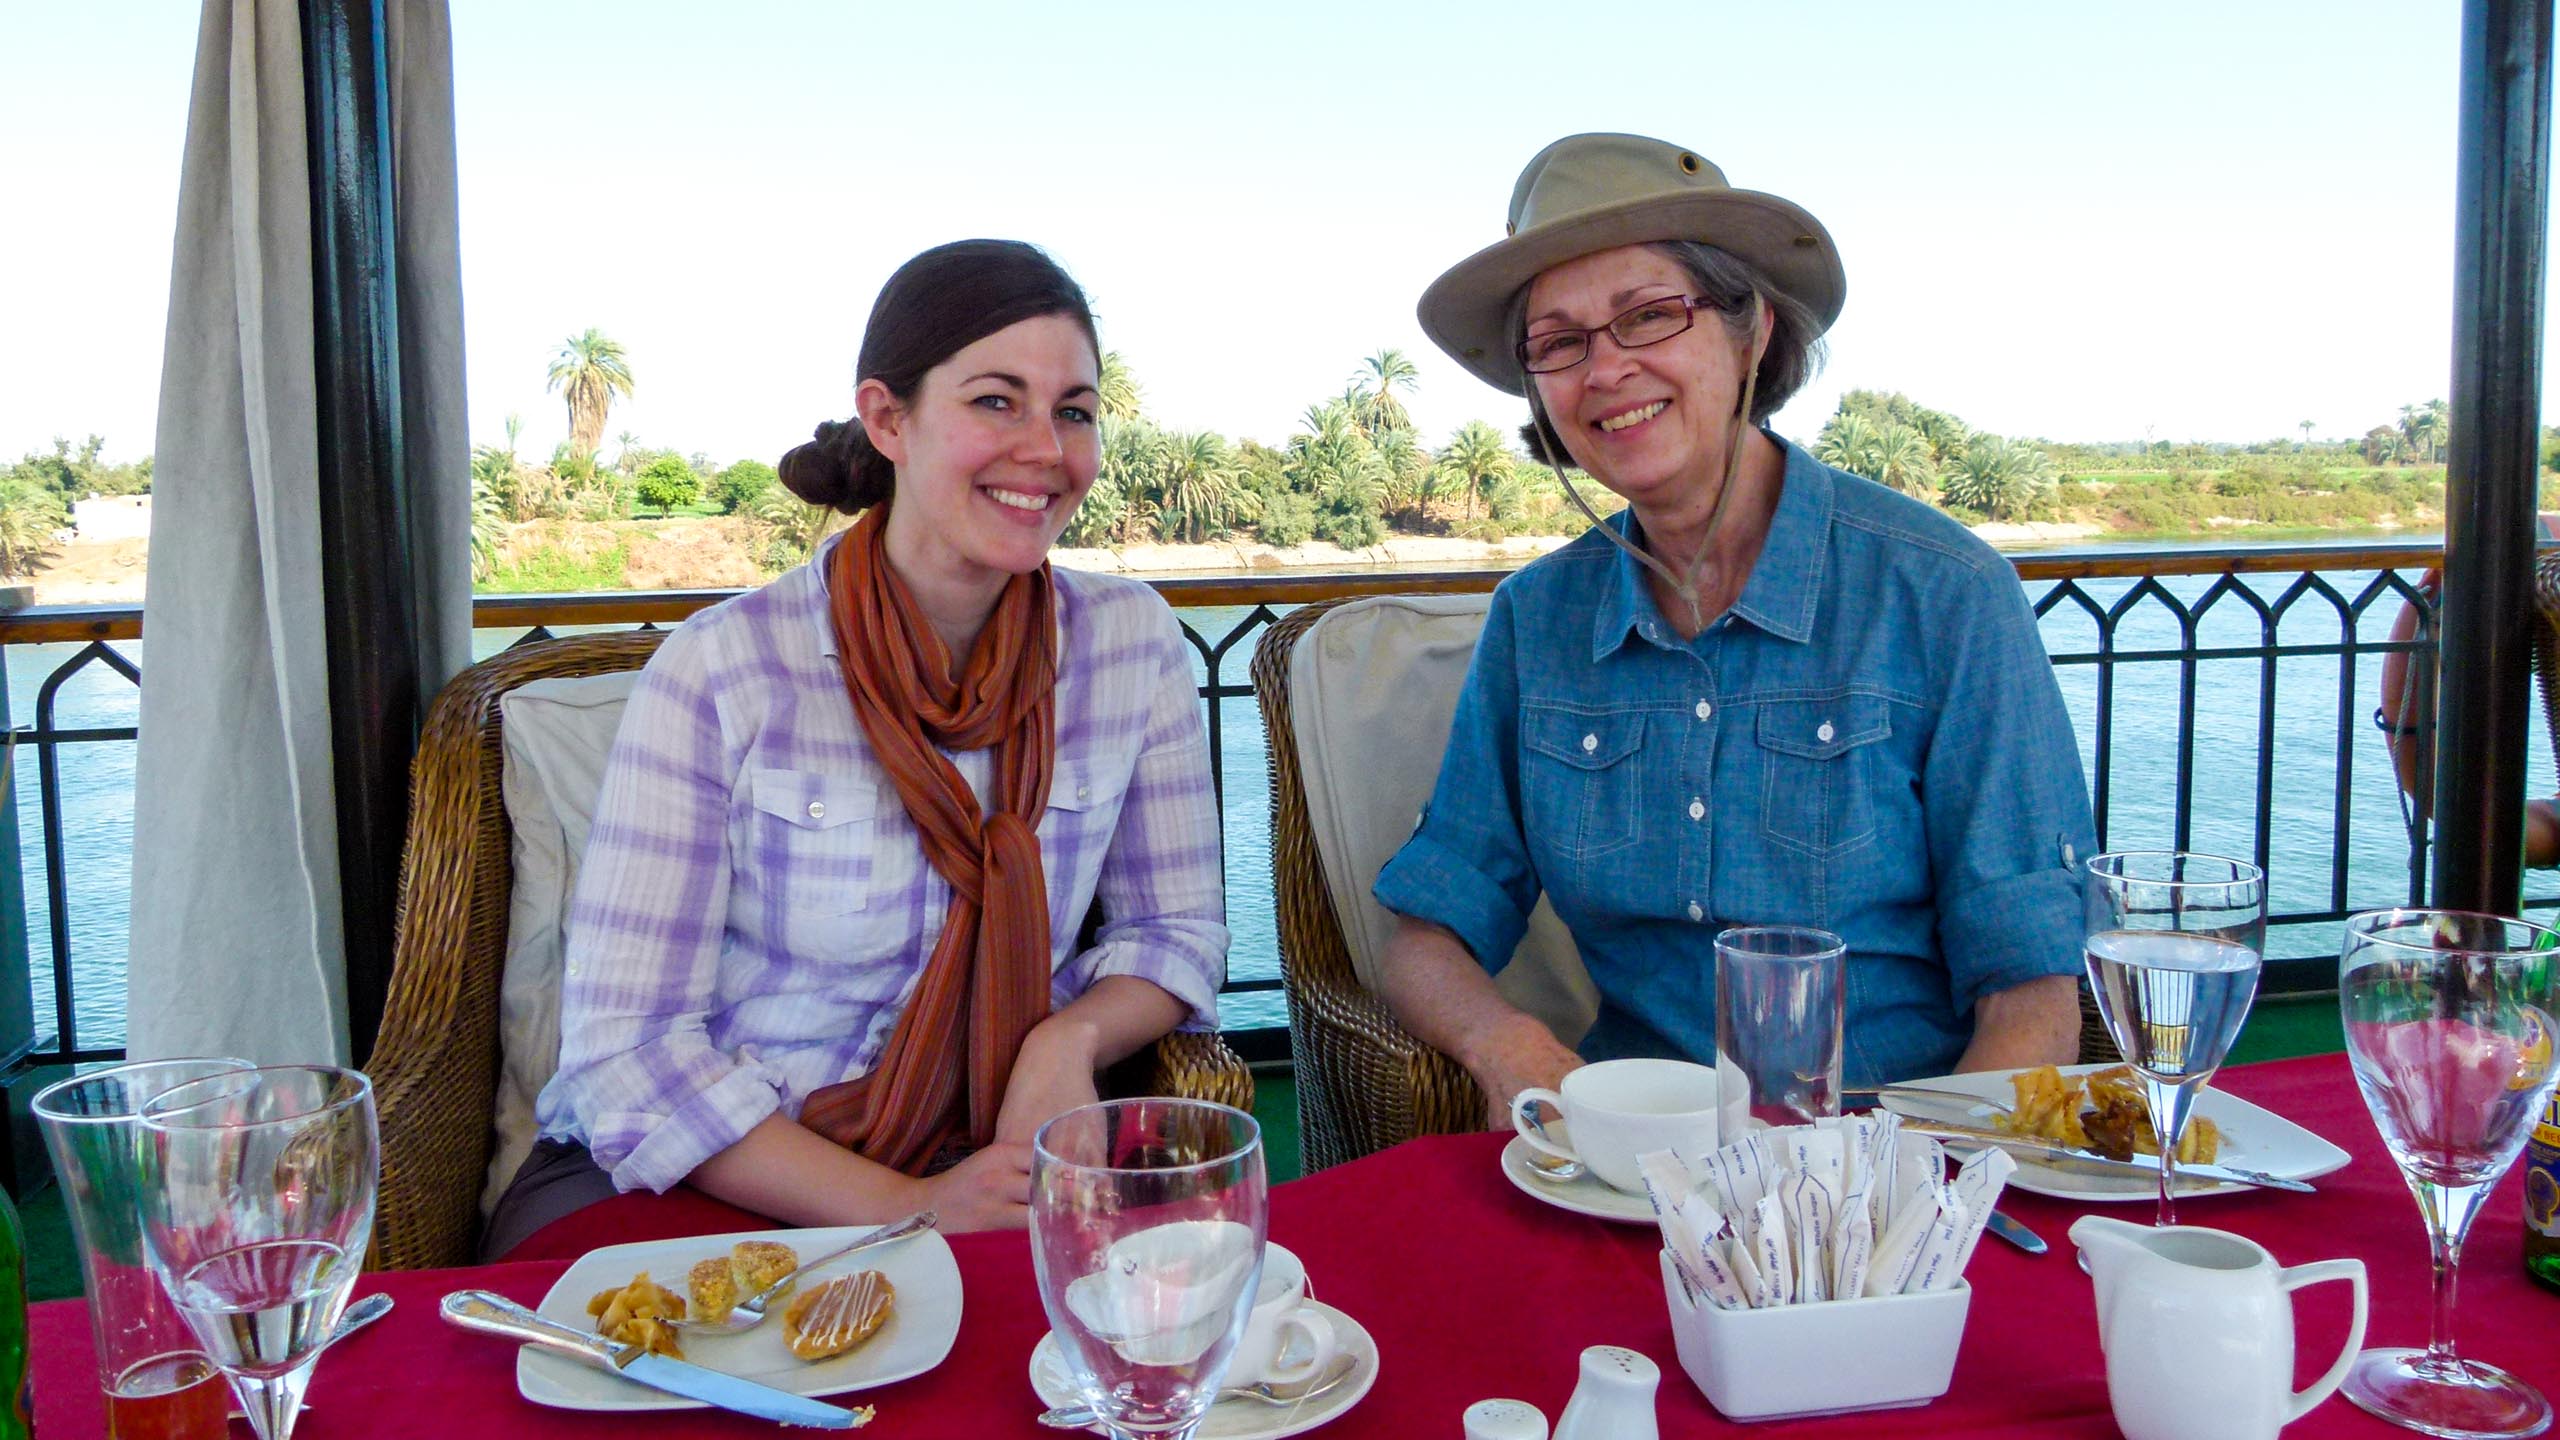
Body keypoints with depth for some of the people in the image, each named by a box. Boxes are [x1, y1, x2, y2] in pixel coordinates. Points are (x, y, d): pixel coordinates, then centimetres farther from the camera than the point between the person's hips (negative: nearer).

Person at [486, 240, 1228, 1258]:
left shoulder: (1130, 641, -1)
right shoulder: (723, 669, -12)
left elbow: (1177, 927, 8)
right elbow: (627, 1047, -13)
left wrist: (1071, 1040, -15)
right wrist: (905, 1211, -22)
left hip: (981, 1167, 4)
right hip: (701, 1179, -3)